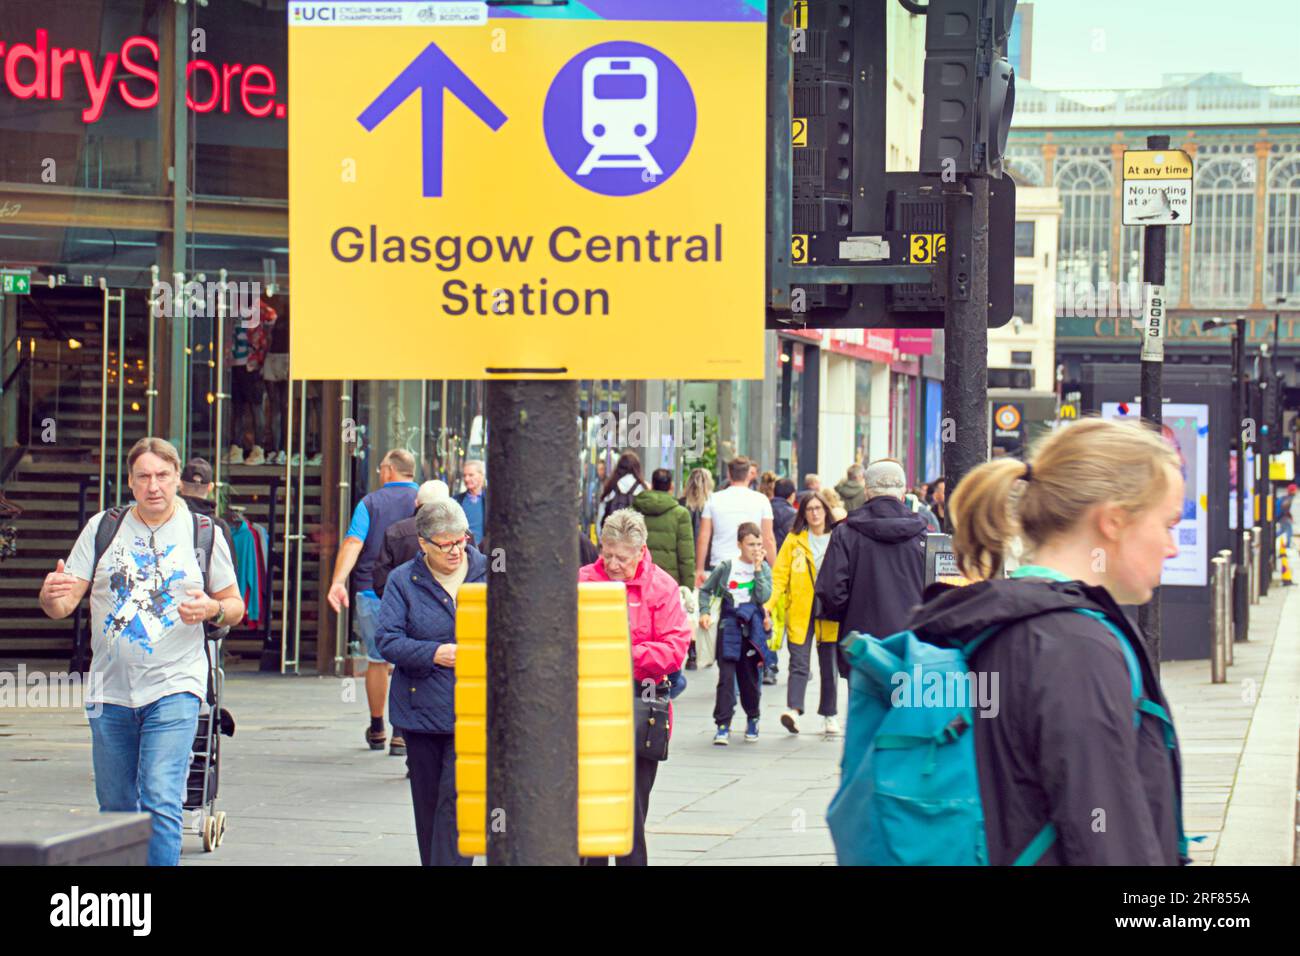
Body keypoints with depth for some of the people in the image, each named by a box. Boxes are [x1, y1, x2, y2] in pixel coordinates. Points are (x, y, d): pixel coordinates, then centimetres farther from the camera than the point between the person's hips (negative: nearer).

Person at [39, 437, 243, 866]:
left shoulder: (203, 532, 4)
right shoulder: (102, 528, 6)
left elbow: (235, 605, 11)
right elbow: (62, 606, 2)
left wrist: (212, 609, -12)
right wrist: (51, 594, -22)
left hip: (173, 689, -3)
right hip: (110, 692, 3)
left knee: (160, 802, -16)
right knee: (116, 810, 10)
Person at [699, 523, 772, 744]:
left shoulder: (763, 568, 3)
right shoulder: (726, 567, -1)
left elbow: (763, 597, -11)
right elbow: (705, 590, 8)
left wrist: (757, 569, -12)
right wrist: (705, 611, -6)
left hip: (753, 626, 2)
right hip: (729, 624, -2)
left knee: (749, 675, 9)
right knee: (726, 676, -8)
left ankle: (752, 719, 26)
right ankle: (723, 725, -8)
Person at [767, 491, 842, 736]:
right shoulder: (794, 539, 3)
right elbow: (780, 573, 1)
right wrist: (771, 601, -12)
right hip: (799, 611, -1)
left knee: (829, 665, 9)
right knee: (799, 663, -10)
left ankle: (829, 716, 17)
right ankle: (793, 710, -19)